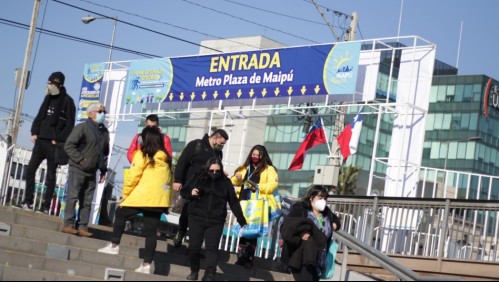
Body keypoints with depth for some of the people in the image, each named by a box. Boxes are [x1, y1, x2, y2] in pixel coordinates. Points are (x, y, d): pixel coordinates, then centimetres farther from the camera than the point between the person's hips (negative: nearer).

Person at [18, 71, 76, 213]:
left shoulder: (67, 101, -7)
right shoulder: (49, 98, 12)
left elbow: (69, 125, -11)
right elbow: (40, 116, 16)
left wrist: (58, 139, -15)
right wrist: (34, 132, 4)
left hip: (53, 144, -6)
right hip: (41, 141, 7)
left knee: (51, 175, 0)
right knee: (30, 169, 1)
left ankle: (46, 205, 2)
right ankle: (28, 201, 5)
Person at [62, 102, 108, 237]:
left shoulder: (100, 131, 16)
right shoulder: (82, 127, -7)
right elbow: (69, 145, -14)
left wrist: (102, 170, 16)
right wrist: (80, 159, -17)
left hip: (91, 173, 7)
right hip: (78, 170, -7)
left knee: (87, 201, 6)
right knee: (73, 197, -4)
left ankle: (82, 226, 9)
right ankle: (68, 225, -2)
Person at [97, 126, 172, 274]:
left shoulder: (143, 154, -1)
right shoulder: (165, 157, 14)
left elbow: (133, 176, -4)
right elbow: (168, 178, 13)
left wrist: (125, 193, 7)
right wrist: (167, 200, 16)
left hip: (143, 196, -5)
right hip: (159, 199, 5)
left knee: (121, 213, 18)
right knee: (151, 232, 5)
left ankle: (114, 245, 21)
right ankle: (147, 264, 3)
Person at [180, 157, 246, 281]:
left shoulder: (225, 182, 4)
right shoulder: (198, 178, 5)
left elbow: (234, 202, 9)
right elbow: (183, 191, 13)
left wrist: (241, 220, 9)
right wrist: (190, 193, -10)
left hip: (216, 221, -1)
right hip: (196, 218, 1)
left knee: (212, 248, -9)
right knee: (194, 247, 1)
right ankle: (194, 271, 20)